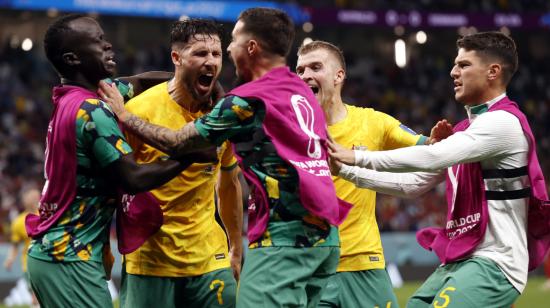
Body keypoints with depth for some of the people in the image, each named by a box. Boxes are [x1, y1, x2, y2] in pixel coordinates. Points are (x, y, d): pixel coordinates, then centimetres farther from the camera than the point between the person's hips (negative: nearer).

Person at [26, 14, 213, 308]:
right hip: (70, 261, -9)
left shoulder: (68, 101, 10)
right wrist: (191, 155, -10)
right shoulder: (91, 111, -16)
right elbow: (133, 179, -17)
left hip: (52, 252, 9)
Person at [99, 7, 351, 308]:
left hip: (283, 238, -8)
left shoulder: (248, 99, -7)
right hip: (324, 236, 8)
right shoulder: (303, 91, 15)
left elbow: (177, 143, -1)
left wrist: (123, 115, 12)